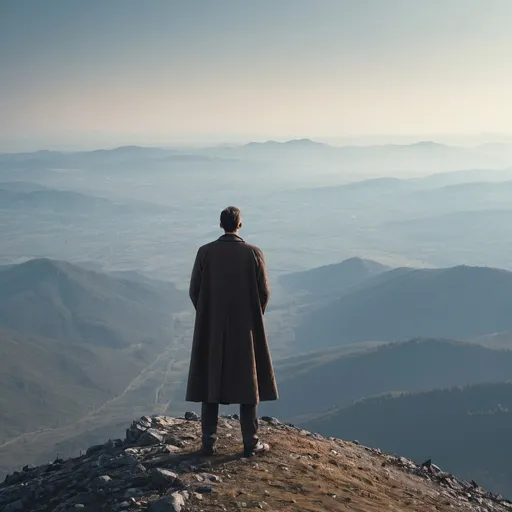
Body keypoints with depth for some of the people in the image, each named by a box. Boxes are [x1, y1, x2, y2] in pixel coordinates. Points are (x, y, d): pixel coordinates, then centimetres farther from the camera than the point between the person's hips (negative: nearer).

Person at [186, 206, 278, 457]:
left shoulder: (205, 252, -5)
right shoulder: (253, 253, -8)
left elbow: (194, 291, -2)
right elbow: (264, 293, -5)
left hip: (211, 329, 1)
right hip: (246, 328, -1)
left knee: (211, 382, 9)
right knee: (248, 383, 7)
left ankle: (209, 442, 10)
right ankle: (251, 443, 10)